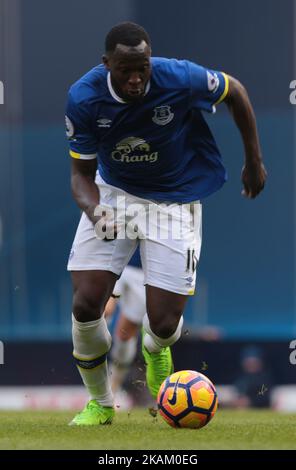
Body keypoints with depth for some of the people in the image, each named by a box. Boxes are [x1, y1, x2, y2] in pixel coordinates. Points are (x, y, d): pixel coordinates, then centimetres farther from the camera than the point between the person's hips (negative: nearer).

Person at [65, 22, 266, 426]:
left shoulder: (180, 78, -26)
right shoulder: (83, 98, -21)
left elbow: (235, 92, -4)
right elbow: (82, 171, -10)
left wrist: (254, 162, 4)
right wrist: (95, 211, -32)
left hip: (175, 202, -1)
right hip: (113, 193, 1)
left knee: (163, 324, -7)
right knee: (86, 305, -11)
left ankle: (155, 351, 35)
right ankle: (100, 403, 15)